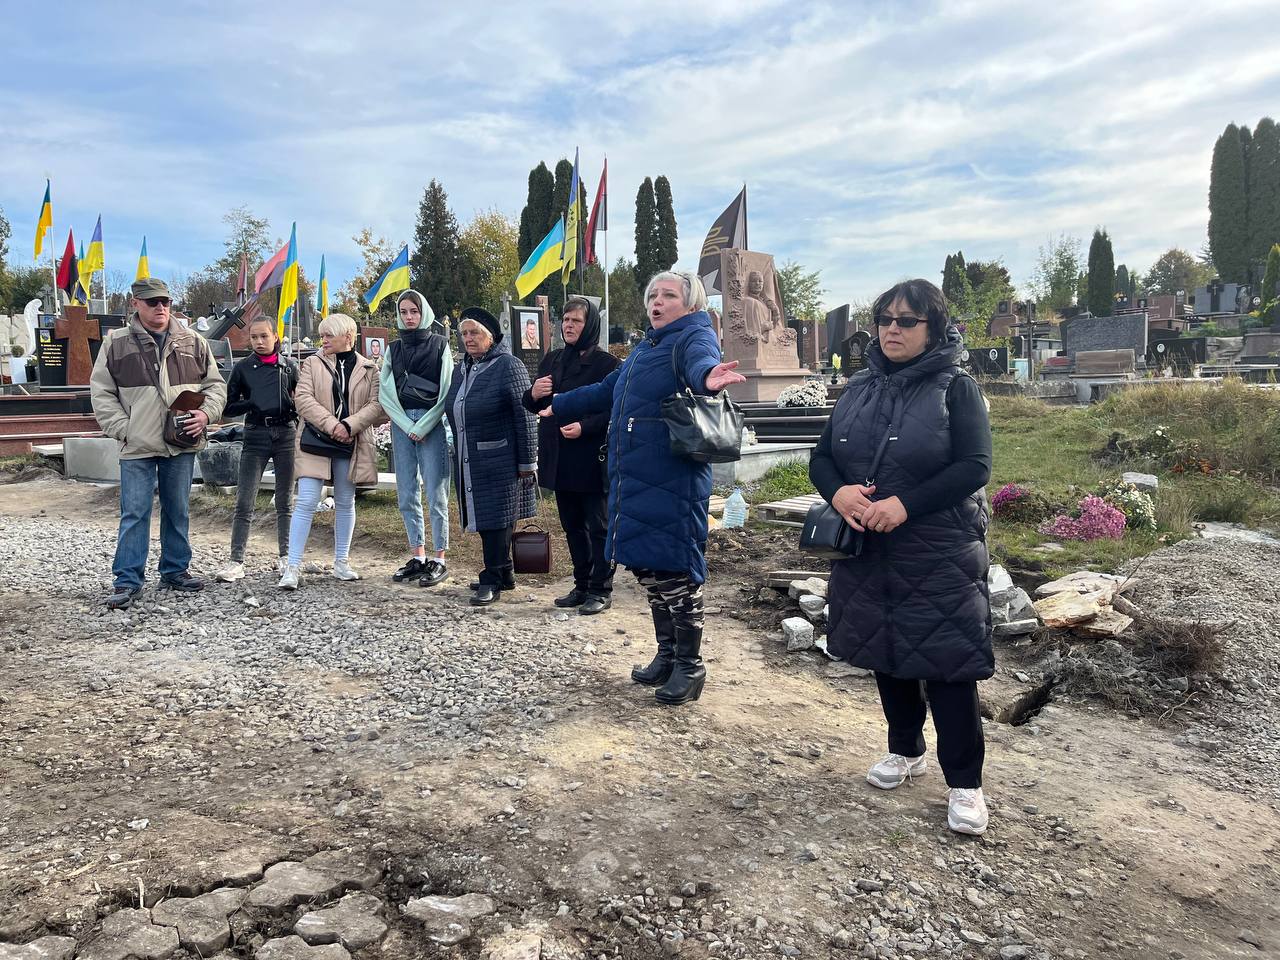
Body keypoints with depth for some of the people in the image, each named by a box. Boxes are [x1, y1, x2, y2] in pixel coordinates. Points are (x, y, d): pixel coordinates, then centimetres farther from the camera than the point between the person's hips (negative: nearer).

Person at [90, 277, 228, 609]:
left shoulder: (192, 342, 7)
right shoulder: (116, 343, 1)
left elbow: (215, 384, 12)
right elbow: (101, 393, 4)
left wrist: (206, 413, -6)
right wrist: (123, 429, -7)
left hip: (182, 445, 3)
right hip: (137, 447, -2)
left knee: (178, 511, 12)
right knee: (134, 514, -1)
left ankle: (176, 570, 25)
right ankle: (128, 579, 8)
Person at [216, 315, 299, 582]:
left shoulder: (289, 366, 7)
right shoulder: (242, 368, 6)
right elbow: (229, 407, 5)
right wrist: (253, 403, -11)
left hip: (286, 434, 1)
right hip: (255, 435, -1)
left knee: (285, 501, 8)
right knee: (244, 503, -5)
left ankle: (285, 556, 19)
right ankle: (236, 562, -3)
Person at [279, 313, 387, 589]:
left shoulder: (369, 369, 7)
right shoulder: (312, 363, 5)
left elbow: (376, 404, -2)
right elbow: (303, 398, -6)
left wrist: (349, 425, -16)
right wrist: (331, 425, -18)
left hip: (351, 443, 2)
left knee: (345, 503, 11)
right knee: (306, 502, -7)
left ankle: (341, 563, 22)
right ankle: (292, 567, -5)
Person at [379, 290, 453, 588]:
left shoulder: (439, 345, 3)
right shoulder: (394, 349, 14)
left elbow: (445, 392, -3)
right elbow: (384, 393, 8)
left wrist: (423, 426, -10)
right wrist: (407, 426, -5)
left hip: (431, 423, -4)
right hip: (401, 423, 4)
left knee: (435, 493, -6)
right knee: (406, 494, 5)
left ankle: (439, 560, -1)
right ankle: (418, 557, 13)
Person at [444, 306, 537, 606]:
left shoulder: (508, 366, -10)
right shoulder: (462, 369, 14)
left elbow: (524, 415, -13)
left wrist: (527, 461, -15)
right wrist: (458, 454, 17)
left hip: (499, 462, -8)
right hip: (468, 463, 8)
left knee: (496, 518, -3)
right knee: (483, 516, 13)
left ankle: (493, 580, 4)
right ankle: (504, 573, 24)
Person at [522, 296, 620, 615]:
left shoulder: (605, 363, -8)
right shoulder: (551, 361, 13)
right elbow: (533, 406, 18)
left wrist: (584, 427, -24)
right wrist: (533, 394, -4)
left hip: (592, 460, -7)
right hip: (559, 460, 7)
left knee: (598, 526, 2)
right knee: (572, 526, 14)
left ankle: (601, 589, 11)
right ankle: (582, 585, 25)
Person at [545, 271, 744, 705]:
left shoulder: (695, 335, -3)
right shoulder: (644, 348, 23)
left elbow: (701, 359, -29)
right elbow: (605, 391, 36)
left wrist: (707, 377, -52)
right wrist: (559, 406, 43)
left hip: (673, 480, -9)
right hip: (633, 477, 9)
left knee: (674, 570, -5)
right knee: (647, 567, 14)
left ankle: (690, 665, 9)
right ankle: (667, 654, 29)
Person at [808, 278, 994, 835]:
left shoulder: (956, 388, -6)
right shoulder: (858, 389, 9)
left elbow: (974, 467, -14)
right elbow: (821, 456, 8)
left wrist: (905, 504, -24)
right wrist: (838, 492, -15)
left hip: (940, 557, -5)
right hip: (867, 551, 5)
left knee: (946, 664, -2)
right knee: (886, 654, 16)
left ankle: (965, 783, 13)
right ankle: (906, 751, 37)